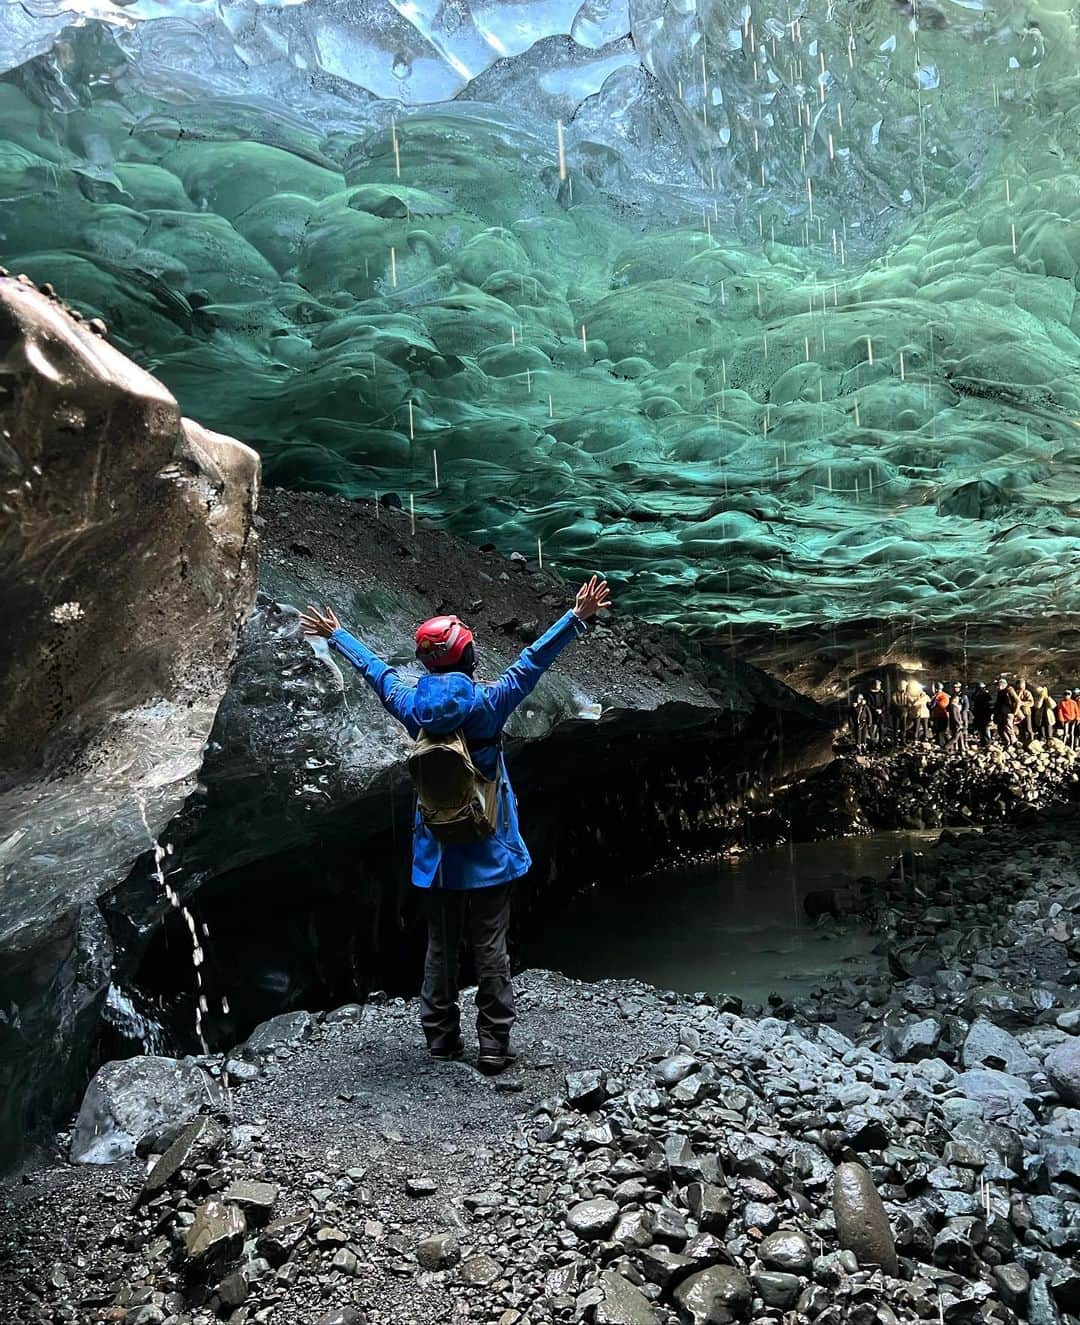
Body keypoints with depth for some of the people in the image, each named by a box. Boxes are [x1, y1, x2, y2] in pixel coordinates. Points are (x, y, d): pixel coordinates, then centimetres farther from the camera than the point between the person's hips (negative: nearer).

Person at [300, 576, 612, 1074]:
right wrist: (577, 617, -10)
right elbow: (533, 660, -14)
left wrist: (336, 635, 26)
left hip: (437, 855, 4)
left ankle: (440, 1038, 25)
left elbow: (374, 669, 10)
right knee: (491, 949, 4)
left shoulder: (412, 706, -4)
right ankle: (494, 1046, 10)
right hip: (490, 853, -3)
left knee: (440, 947, 15)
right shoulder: (486, 703, -14)